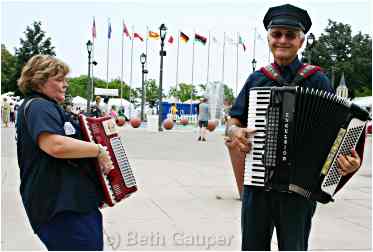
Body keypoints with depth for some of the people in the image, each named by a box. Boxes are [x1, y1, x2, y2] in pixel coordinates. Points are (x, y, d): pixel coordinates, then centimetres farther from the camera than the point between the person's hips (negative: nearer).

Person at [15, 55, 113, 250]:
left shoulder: (46, 107, 21)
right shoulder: (38, 106, -13)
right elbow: (56, 146, -31)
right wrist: (99, 150, -19)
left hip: (73, 203, 11)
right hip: (61, 207, -11)